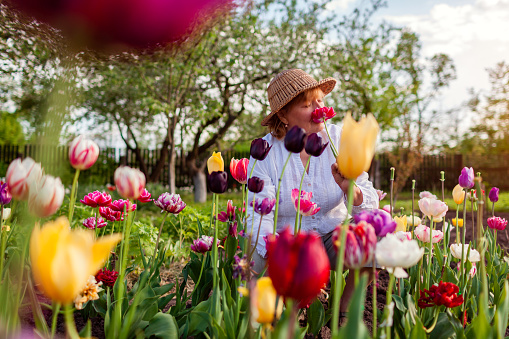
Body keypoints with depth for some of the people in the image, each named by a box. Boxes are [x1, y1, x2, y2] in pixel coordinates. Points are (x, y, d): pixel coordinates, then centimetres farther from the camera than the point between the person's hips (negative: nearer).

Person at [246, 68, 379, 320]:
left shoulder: (339, 139, -8)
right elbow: (258, 217, -19)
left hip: (333, 235, 2)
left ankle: (345, 310, -1)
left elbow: (370, 203, -11)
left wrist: (351, 189, -35)